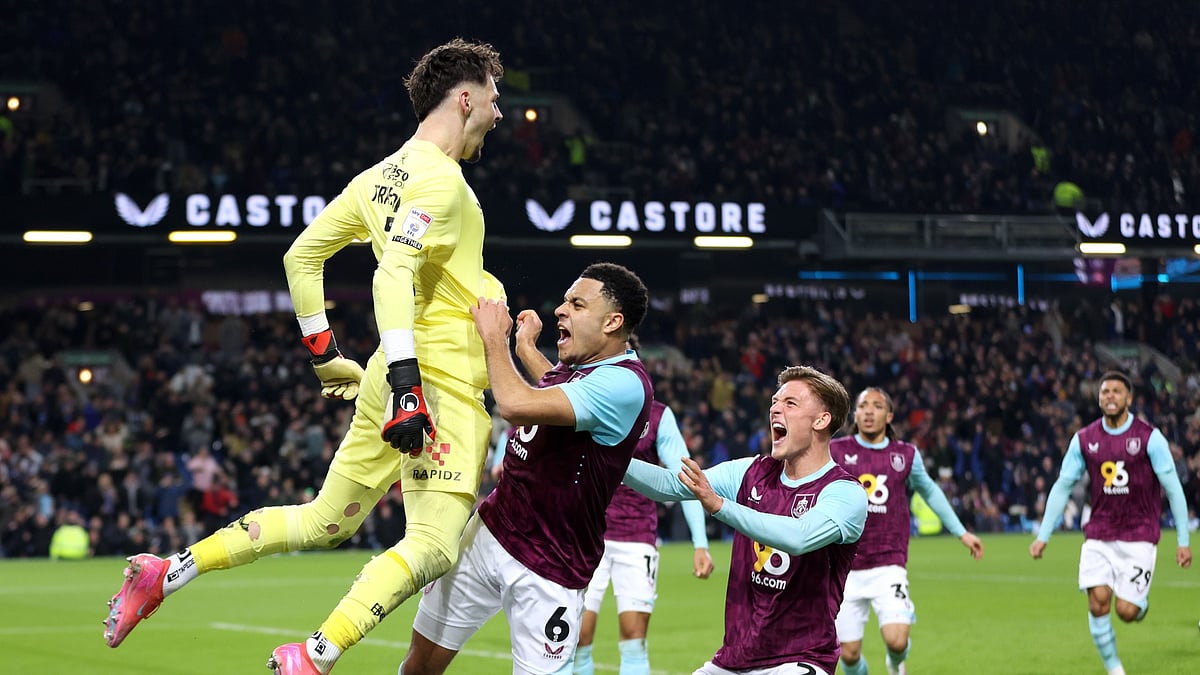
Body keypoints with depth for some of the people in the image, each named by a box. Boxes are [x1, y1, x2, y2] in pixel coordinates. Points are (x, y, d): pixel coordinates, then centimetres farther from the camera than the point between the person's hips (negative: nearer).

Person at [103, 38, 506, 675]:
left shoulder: (383, 175, 15)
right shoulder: (439, 179, -13)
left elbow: (301, 255, 19)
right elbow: (394, 273, -26)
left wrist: (325, 356, 23)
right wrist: (406, 382, -31)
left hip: (390, 383, 9)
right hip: (439, 384, -9)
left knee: (324, 521, 19)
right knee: (433, 546, -13)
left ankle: (166, 573, 17)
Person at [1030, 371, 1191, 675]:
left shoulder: (1150, 438, -7)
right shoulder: (1084, 439, 3)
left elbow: (1173, 488, -4)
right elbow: (1062, 487, 8)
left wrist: (1183, 541, -6)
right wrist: (1043, 536, 4)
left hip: (1139, 535, -2)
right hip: (1099, 535, 2)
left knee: (1126, 611, -9)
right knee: (1098, 601, -13)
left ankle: (1141, 602, 29)